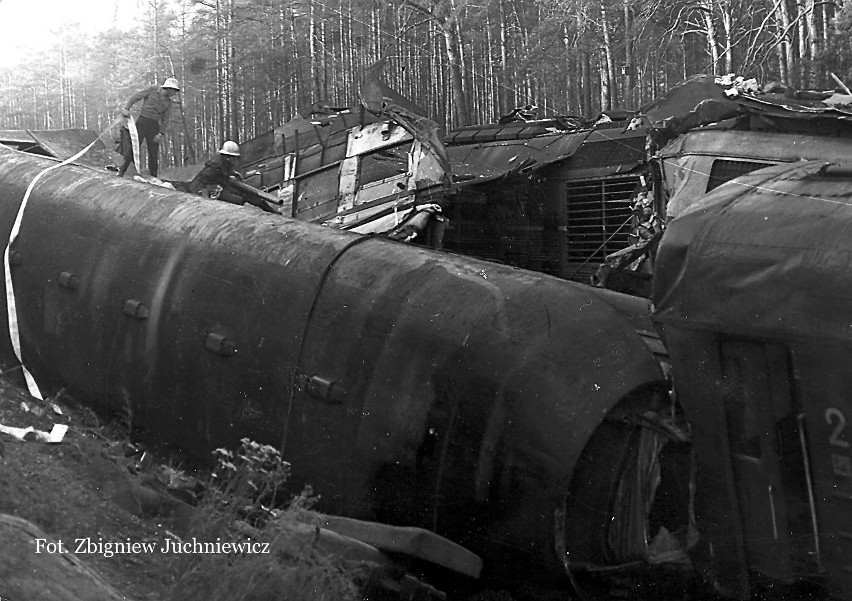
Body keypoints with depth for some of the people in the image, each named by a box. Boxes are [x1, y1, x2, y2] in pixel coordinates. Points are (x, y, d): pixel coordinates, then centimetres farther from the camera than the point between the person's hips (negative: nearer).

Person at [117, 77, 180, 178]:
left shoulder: (168, 102, 13)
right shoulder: (152, 90, 2)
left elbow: (164, 120, 12)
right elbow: (135, 97, -1)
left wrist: (161, 133, -1)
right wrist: (126, 108, -16)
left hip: (154, 127, 4)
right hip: (142, 121, -4)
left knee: (154, 154, 3)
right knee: (133, 148, -11)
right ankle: (121, 173, -6)